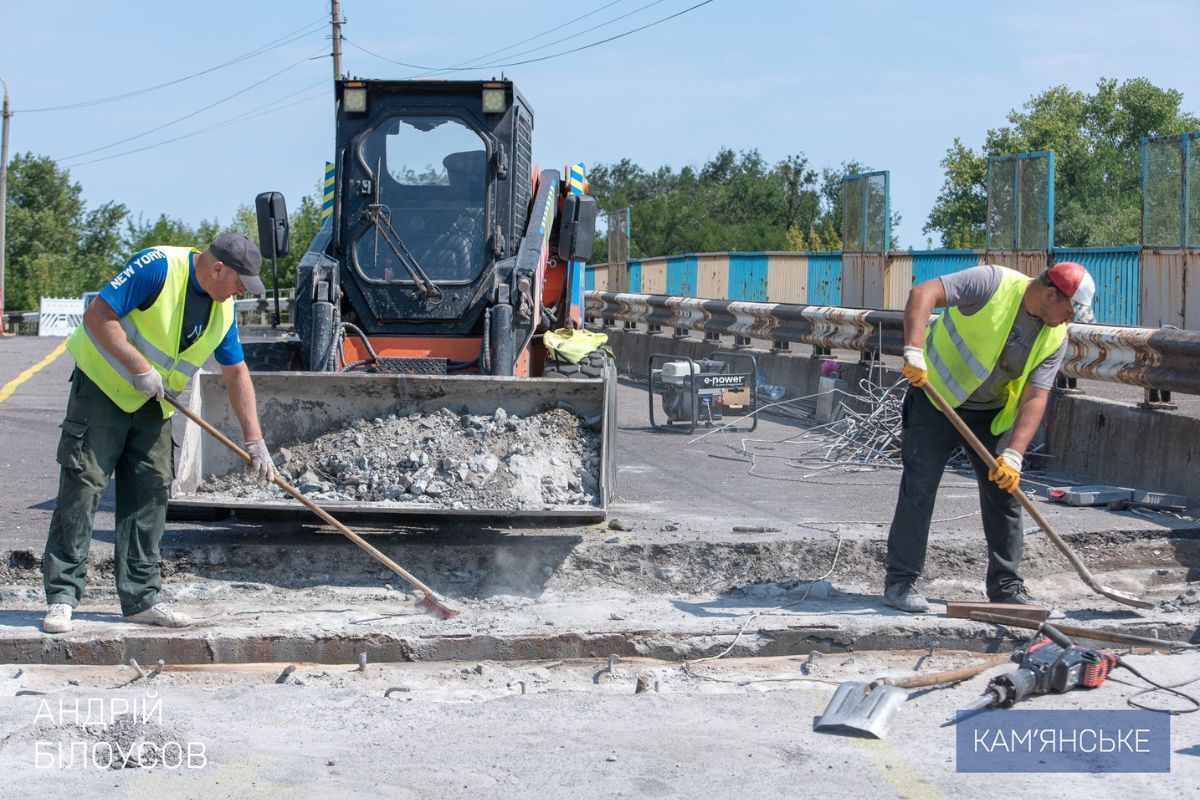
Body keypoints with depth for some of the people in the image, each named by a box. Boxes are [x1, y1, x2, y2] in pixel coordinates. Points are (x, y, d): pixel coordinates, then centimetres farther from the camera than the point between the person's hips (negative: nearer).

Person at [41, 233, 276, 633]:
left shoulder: (223, 308, 0)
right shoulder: (158, 267, -22)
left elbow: (237, 374, 7)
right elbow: (98, 316, -24)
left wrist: (255, 440, 3)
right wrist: (140, 368, -26)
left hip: (152, 405, 7)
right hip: (102, 386, -7)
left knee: (151, 490, 3)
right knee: (83, 484, -8)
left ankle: (142, 597, 9)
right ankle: (62, 595, -4)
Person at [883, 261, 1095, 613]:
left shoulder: (1055, 338, -8)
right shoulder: (994, 283, -23)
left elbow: (1035, 398, -12)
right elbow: (924, 294, -30)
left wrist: (1013, 454, -24)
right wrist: (914, 351, -43)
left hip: (991, 412, 5)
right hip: (936, 395, -5)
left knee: (1005, 494, 3)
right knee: (919, 488, -7)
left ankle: (1006, 587, 14)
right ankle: (900, 582, 3)